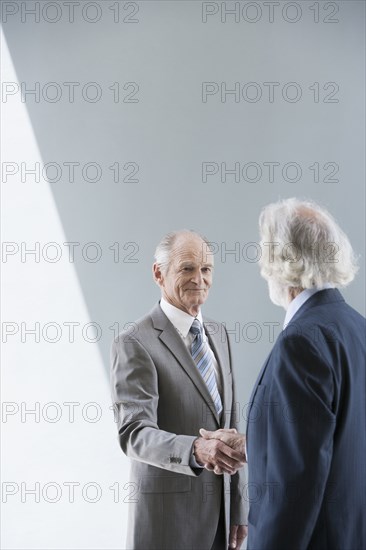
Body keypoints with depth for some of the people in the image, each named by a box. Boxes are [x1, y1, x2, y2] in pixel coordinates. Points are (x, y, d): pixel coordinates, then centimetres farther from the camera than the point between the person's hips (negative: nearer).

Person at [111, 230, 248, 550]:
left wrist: (238, 508, 10)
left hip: (219, 509, 6)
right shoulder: (135, 344, -14)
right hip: (167, 514, -6)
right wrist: (196, 449, -40)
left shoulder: (218, 334, 8)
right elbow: (135, 434, -23)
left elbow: (228, 424, 11)